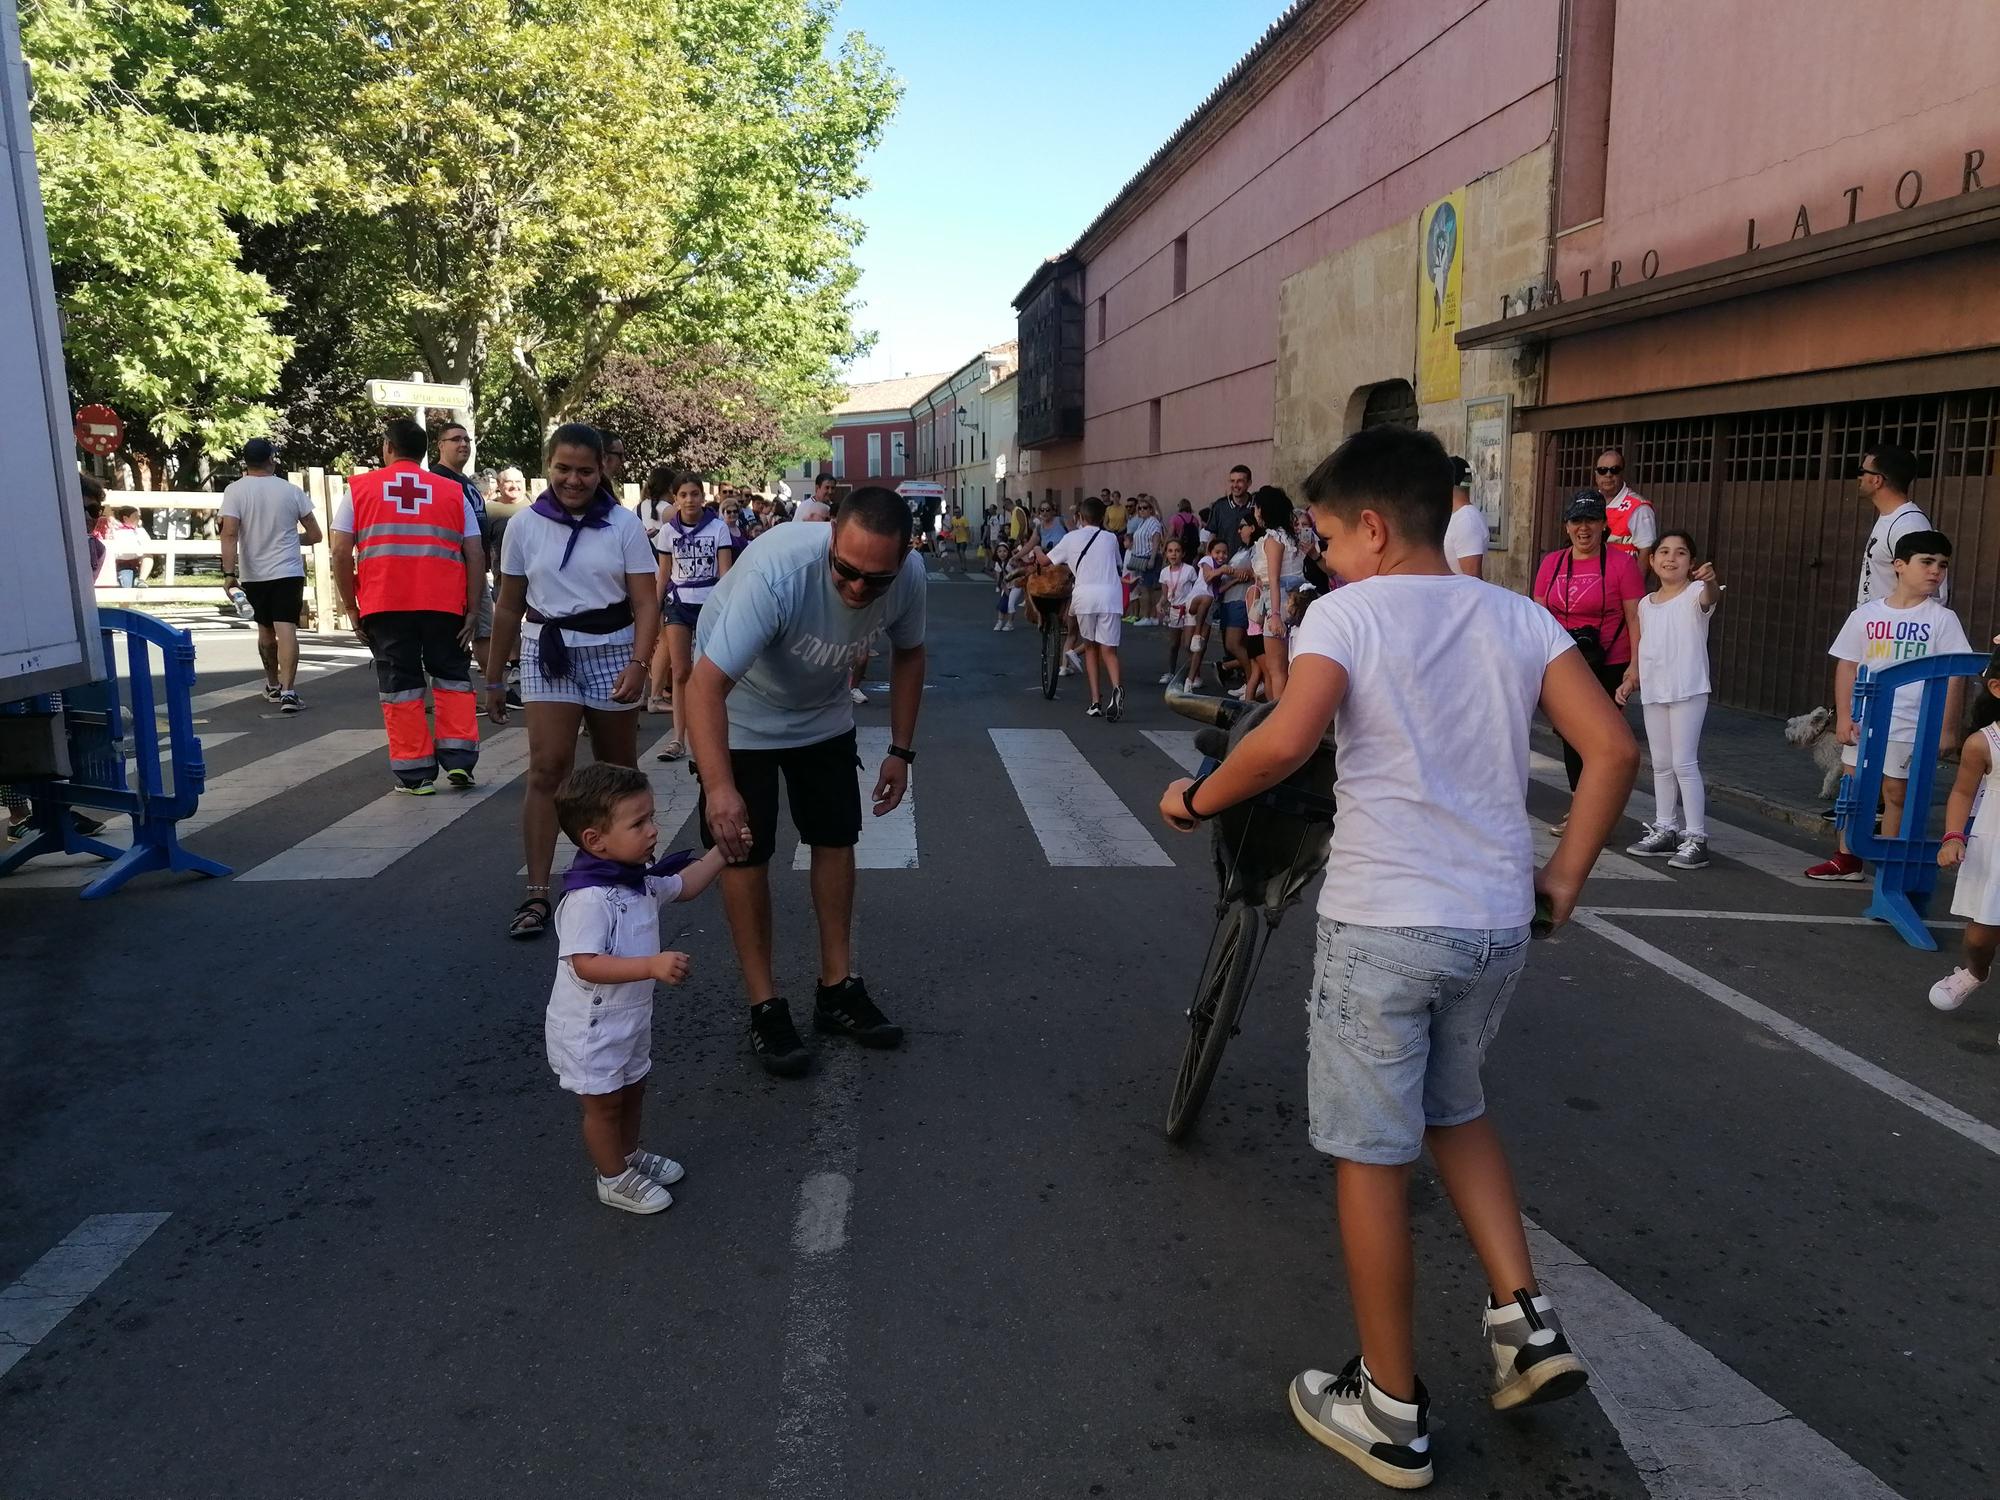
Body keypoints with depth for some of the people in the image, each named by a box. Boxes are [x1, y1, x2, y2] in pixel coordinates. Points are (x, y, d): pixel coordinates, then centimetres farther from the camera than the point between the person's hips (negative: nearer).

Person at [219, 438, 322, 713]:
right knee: (286, 629, -9)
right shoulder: (291, 490, -1)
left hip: (254, 574, 1)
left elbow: (230, 533, -14)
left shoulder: (235, 490, -4)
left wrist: (229, 573, -15)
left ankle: (273, 685, 33)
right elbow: (314, 535, 4)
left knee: (266, 630, 18)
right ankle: (287, 691, -22)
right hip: (289, 572, -1)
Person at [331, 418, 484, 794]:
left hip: (384, 606, 0)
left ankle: (415, 774, 8)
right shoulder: (453, 492, 8)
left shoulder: (359, 488, 7)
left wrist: (351, 609, 8)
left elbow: (341, 554, 1)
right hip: (443, 604, 1)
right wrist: (472, 610, 5)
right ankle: (459, 761, 7)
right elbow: (475, 556, 2)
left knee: (400, 686, 6)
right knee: (452, 678, 14)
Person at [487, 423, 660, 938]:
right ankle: (536, 894, -8)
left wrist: (638, 663, -21)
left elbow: (646, 604, -6)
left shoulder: (624, 525, -3)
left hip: (611, 651, 0)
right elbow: (508, 607, 9)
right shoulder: (525, 525, 2)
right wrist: (493, 677, 11)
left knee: (617, 772, 9)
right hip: (547, 651, 0)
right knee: (547, 767, -11)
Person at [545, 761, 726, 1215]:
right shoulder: (587, 898, -32)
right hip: (591, 1028, -9)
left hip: (632, 1017, 9)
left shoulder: (641, 878, -2)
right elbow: (586, 964, -36)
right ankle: (614, 1179, 29)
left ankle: (629, 1155, 47)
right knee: (603, 1104, 10)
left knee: (633, 1090, 25)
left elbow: (683, 886, 17)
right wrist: (653, 965, -44)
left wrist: (722, 852, 9)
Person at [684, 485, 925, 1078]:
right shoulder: (777, 572, -40)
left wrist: (901, 751, -3)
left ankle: (838, 990, 22)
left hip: (824, 714, 5)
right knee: (746, 852, -6)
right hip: (742, 716, -5)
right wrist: (719, 787, -55)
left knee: (836, 840, 9)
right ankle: (765, 1007, 7)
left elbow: (908, 654, -2)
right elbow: (707, 685, -44)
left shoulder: (909, 575, -24)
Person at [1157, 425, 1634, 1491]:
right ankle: (1525, 1321, 23)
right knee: (1454, 1107, 29)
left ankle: (1391, 1412, 20)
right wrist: (1563, 880, 9)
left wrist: (1197, 799, -7)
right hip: (1497, 922, 6)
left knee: (1373, 1156, 8)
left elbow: (1285, 740, -24)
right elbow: (1613, 750, 1)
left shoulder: (1349, 612, -8)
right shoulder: (1521, 618, 7)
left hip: (1383, 923, -6)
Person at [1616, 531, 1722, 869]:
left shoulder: (1695, 594, -6)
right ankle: (1664, 829, 25)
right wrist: (1630, 680, 7)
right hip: (1653, 691, 7)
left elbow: (1713, 598, -30)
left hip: (1688, 690, -7)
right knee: (1661, 764, 14)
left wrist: (1711, 580, -51)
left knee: (1684, 763, -8)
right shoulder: (1646, 604, 12)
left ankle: (1695, 837, -2)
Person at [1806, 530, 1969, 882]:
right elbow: (1847, 666, 4)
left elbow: (1955, 675, -4)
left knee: (1896, 792, 3)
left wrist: (1947, 727, -8)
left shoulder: (1942, 619, -4)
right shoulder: (1866, 615, 1)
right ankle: (1847, 858, 21)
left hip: (1910, 725, -3)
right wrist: (1844, 716, -1)